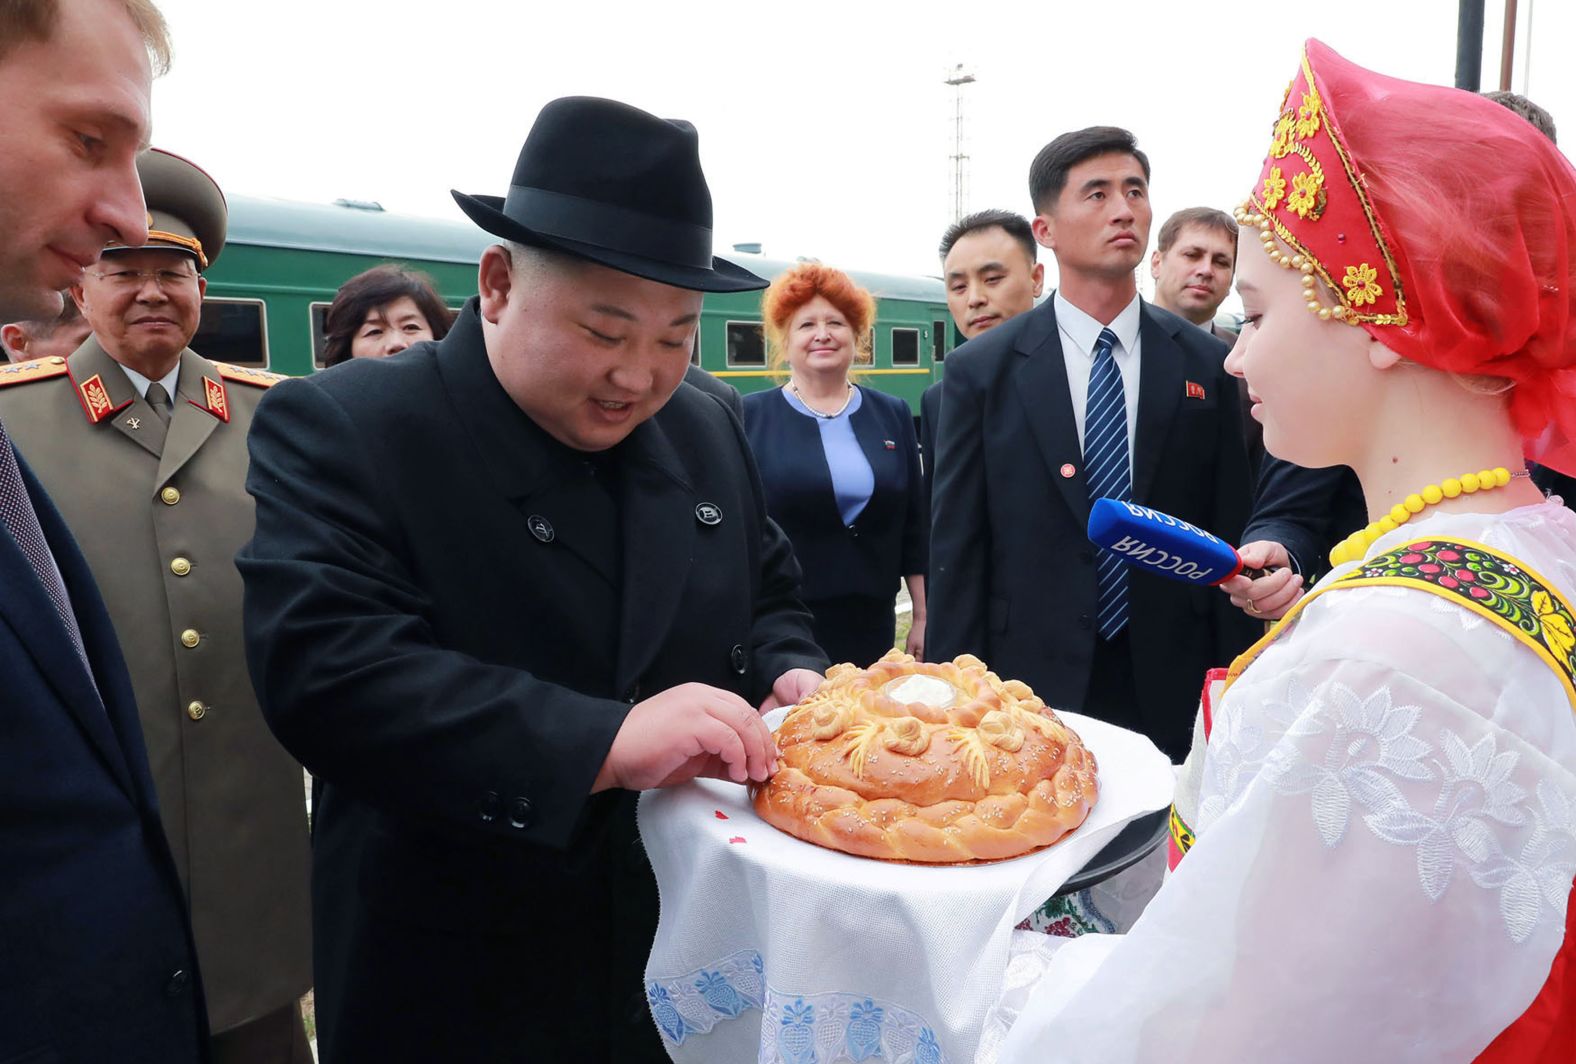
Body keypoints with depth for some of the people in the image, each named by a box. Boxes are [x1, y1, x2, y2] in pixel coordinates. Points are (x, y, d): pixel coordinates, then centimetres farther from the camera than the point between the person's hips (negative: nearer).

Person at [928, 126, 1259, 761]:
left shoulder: (1206, 367, 2)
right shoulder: (981, 371, -3)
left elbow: (1227, 542, 4)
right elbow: (957, 552, -3)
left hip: (1173, 694, 2)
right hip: (1031, 687, -1)